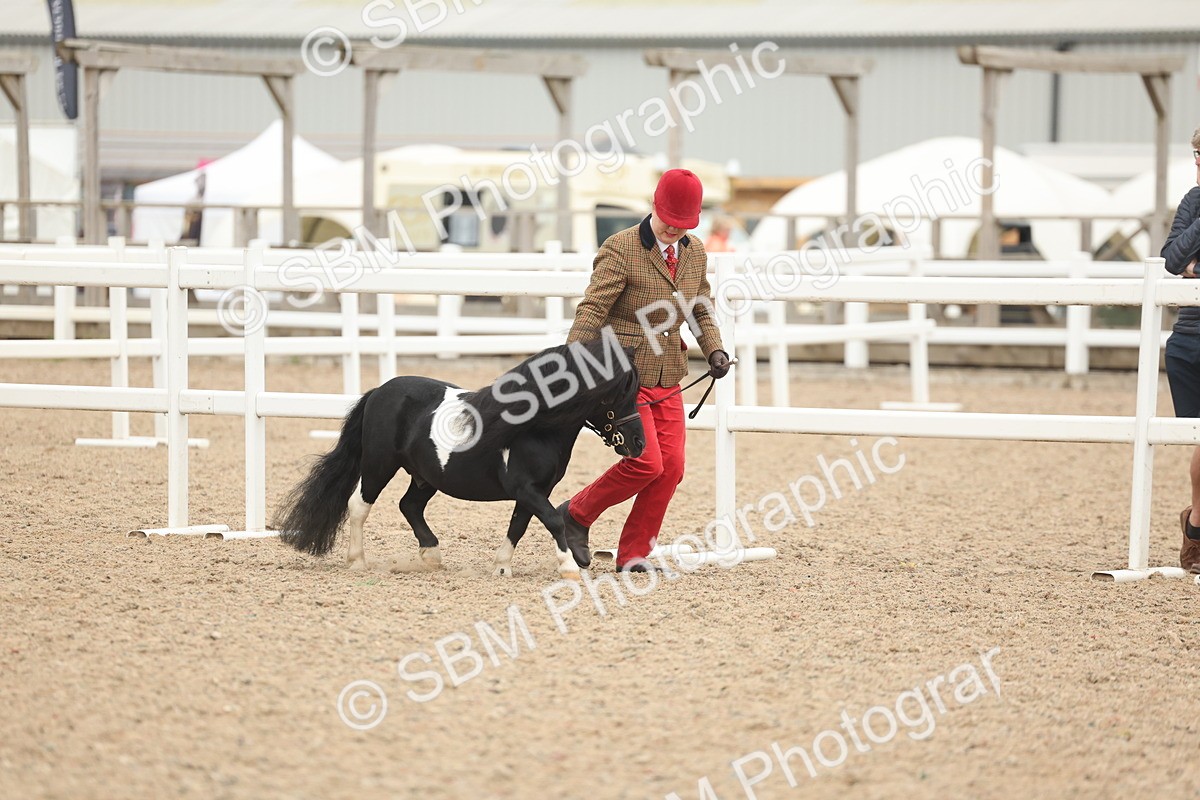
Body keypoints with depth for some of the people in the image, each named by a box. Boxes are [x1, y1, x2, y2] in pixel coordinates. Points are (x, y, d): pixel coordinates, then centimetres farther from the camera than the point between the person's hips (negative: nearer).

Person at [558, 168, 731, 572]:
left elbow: (701, 310, 19)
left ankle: (633, 555, 10)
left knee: (671, 465, -1)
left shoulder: (695, 252, 9)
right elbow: (592, 310, -16)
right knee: (646, 462, -14)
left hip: (668, 379, 7)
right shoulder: (621, 249, -12)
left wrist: (715, 350, 1)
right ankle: (576, 515, 8)